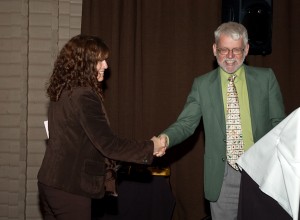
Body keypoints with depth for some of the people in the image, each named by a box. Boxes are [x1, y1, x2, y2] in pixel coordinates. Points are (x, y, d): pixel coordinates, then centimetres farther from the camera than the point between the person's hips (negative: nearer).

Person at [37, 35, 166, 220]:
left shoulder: (62, 92, 8)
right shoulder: (84, 96, -20)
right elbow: (108, 144, -21)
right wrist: (150, 148, -12)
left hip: (51, 181, 9)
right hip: (69, 187, -9)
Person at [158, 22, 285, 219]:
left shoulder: (266, 78, 3)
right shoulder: (202, 84, 2)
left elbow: (278, 123, 4)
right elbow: (186, 123, -3)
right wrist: (166, 138, -23)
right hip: (223, 175, 0)